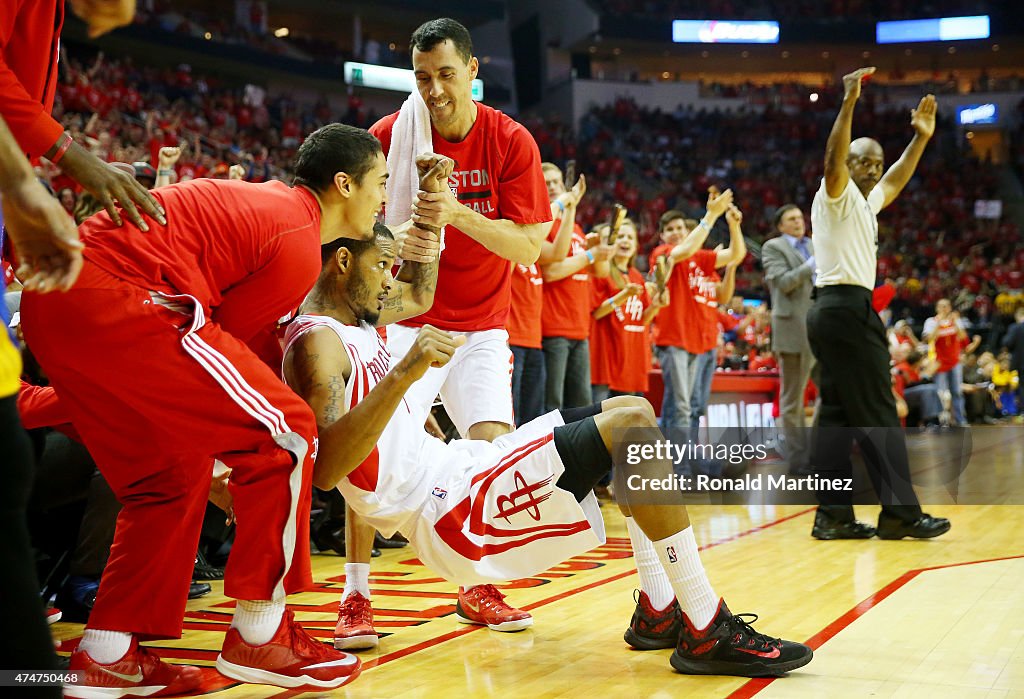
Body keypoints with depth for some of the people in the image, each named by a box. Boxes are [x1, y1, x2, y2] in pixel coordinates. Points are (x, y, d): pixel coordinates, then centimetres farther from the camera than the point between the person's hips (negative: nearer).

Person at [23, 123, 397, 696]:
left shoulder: (267, 200, 24)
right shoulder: (299, 242, -4)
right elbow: (231, 333, 0)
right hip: (113, 301, -10)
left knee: (175, 473, 19)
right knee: (283, 435, -5)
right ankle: (260, 636, 3)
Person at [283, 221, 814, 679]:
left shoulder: (354, 319, 16)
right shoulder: (316, 342, -14)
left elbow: (419, 296, 36)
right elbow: (325, 468, -29)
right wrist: (404, 373, -36)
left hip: (455, 469, 11)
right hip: (447, 513, -11)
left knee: (631, 410, 13)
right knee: (631, 427, -19)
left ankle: (658, 611, 9)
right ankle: (709, 633, -15)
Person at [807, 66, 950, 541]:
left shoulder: (865, 203, 22)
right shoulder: (837, 195, -5)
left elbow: (894, 182, 37)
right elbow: (832, 159, -24)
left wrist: (920, 138, 32)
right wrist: (849, 103, -33)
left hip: (837, 313, 10)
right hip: (847, 309, -10)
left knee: (838, 415, 6)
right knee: (878, 416, -8)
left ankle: (833, 515, 6)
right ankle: (901, 512, -5)